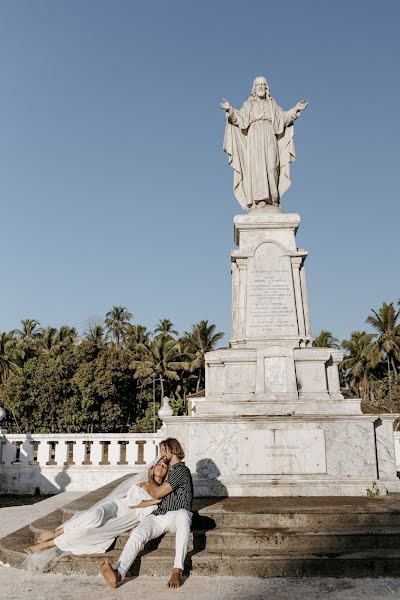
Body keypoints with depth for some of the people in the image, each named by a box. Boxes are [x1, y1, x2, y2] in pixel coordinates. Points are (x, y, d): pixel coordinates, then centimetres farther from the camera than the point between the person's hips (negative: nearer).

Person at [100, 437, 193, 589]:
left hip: (176, 515, -7)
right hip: (158, 515, 7)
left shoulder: (181, 470, -1)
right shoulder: (171, 470, 28)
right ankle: (118, 574, -48)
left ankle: (177, 570, -44)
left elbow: (157, 493, -4)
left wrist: (150, 476, 13)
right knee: (137, 534, -25)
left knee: (182, 514, -43)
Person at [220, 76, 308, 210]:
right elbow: (239, 117, 0)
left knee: (271, 166, -9)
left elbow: (283, 117, 17)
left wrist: (295, 109, 8)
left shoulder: (272, 104, 19)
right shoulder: (248, 104, 13)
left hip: (269, 139, 2)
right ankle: (260, 199, -18)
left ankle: (273, 198, -8)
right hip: (254, 139, -2)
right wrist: (230, 109, -16)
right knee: (257, 167, -13)